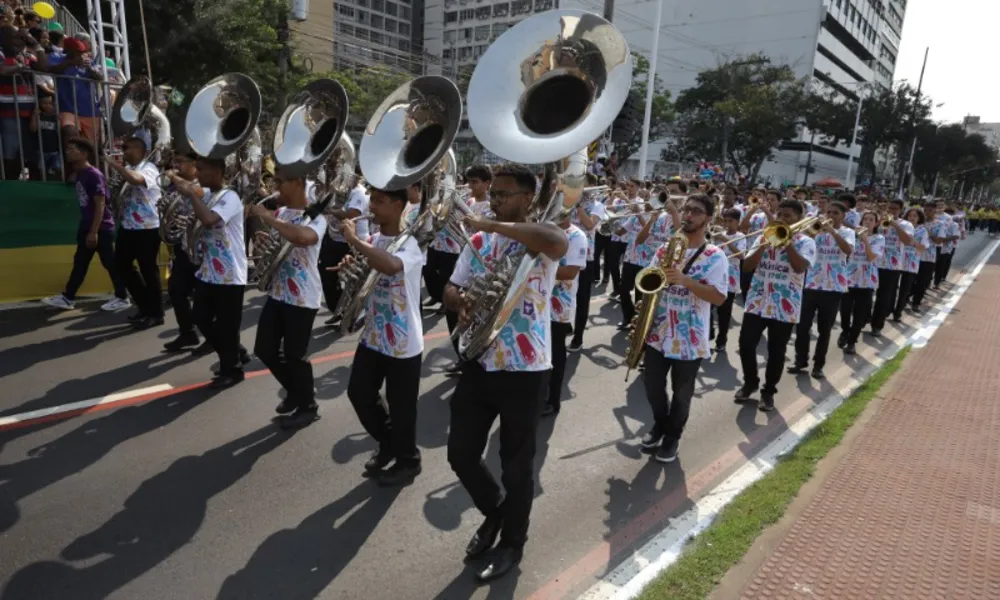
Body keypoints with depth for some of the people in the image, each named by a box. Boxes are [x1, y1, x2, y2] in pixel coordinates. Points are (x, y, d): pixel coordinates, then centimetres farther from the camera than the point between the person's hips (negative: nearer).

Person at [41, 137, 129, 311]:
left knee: (110, 263, -1)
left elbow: (100, 205, -19)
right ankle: (67, 298, 19)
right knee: (79, 263, 12)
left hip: (101, 228, -9)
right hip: (86, 227, 9)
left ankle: (122, 298, 8)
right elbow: (85, 205, 17)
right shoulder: (80, 174, 13)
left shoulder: (94, 175, -15)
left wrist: (94, 231, -21)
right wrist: (86, 229, 18)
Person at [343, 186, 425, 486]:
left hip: (403, 343, -7)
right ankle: (387, 442, 40)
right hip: (373, 336, 7)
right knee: (359, 393, 15)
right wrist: (351, 264, -4)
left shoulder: (410, 244, -19)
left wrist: (354, 240, -31)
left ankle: (407, 460, 31)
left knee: (400, 407, 6)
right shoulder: (373, 240, 4)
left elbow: (391, 266, -41)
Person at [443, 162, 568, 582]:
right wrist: (460, 302, -15)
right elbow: (452, 288, 10)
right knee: (460, 454, 13)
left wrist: (489, 224, -30)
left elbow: (559, 243, -34)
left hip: (525, 369, -5)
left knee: (516, 464, 10)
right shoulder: (479, 241, 8)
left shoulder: (540, 240, -9)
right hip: (479, 363, 6)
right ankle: (493, 512, 42)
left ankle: (512, 542, 35)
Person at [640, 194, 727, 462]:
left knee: (681, 393, 11)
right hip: (657, 332, 4)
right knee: (652, 386, 14)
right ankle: (659, 424, 41)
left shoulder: (715, 256, -7)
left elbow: (719, 297, -16)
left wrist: (685, 280, -27)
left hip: (690, 339, -3)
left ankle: (672, 436, 32)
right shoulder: (665, 249, 5)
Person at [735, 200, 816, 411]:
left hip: (785, 307, -3)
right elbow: (747, 266, -2)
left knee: (776, 352, 5)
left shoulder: (806, 242, -2)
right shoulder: (764, 237, 7)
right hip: (756, 303, 3)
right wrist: (762, 246, -14)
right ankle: (750, 382, 24)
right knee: (746, 344, 1)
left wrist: (787, 241, -19)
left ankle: (769, 391, 22)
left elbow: (800, 267, -22)